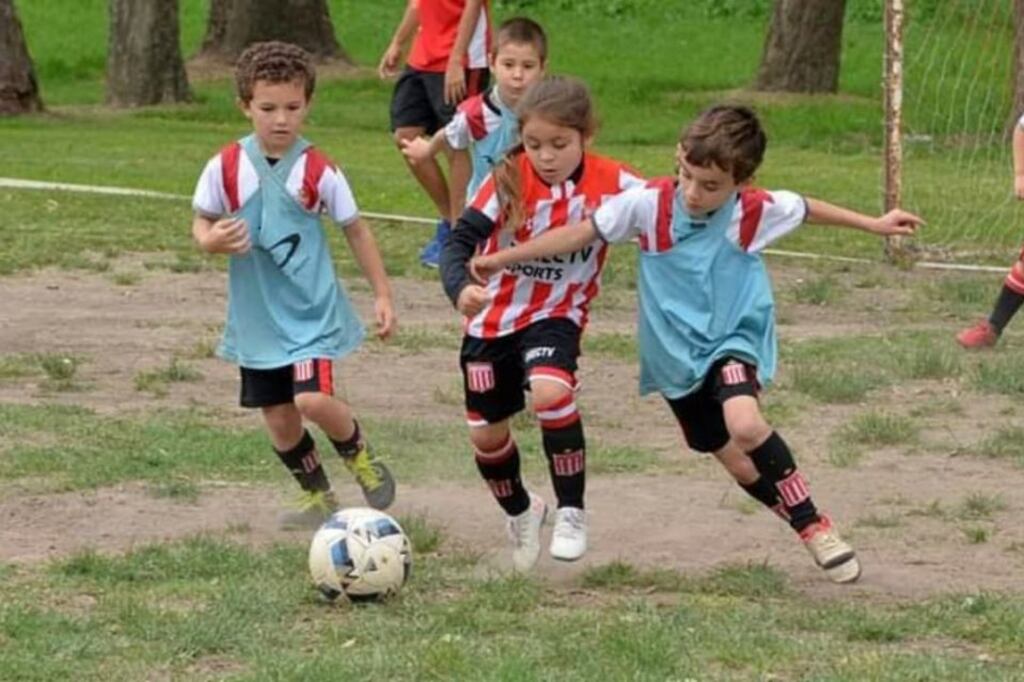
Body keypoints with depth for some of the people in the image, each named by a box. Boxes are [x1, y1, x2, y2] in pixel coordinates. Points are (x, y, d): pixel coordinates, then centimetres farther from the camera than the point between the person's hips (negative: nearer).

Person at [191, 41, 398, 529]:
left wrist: (382, 295, 4)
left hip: (311, 310, -3)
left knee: (313, 399, -21)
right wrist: (213, 241, -19)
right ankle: (317, 497, 31)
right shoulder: (226, 168, -5)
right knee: (277, 417, 8)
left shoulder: (319, 172, -8)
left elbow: (356, 231, 3)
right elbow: (201, 222, 5)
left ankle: (359, 455, 10)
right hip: (256, 319, 3)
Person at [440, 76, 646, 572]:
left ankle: (571, 513, -13)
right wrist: (459, 288, -42)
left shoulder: (611, 184, -13)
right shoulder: (509, 181, -17)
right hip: (492, 319, 1)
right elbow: (461, 239, -23)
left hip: (556, 315, -1)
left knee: (551, 392, -31)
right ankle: (520, 514, 41)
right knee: (486, 435, 9)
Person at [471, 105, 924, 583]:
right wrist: (503, 259, -9)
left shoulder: (755, 211, -13)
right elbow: (580, 235, -8)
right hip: (677, 357, 2)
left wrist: (874, 224, 16)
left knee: (744, 424, -30)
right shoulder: (647, 204, -16)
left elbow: (807, 210, 7)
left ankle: (813, 524, -14)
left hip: (734, 340, -2)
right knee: (740, 464, 3)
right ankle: (810, 529, 23)